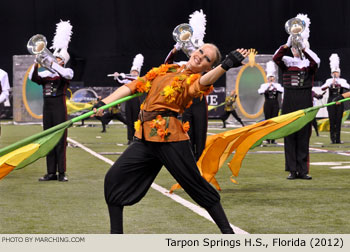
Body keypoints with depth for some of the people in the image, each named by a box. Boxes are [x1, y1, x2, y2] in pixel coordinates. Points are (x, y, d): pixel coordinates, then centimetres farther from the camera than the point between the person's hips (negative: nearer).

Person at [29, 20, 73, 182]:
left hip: (59, 108, -5)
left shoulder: (67, 72, 2)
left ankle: (62, 173, -4)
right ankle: (51, 172, 8)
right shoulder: (46, 74, 14)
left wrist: (50, 63, -23)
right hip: (47, 108, 5)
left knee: (60, 140, -6)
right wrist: (37, 63, -15)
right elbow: (33, 78, -1)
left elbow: (66, 74, -22)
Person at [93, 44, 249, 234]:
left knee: (196, 185, -4)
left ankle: (227, 232, 8)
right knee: (114, 179, 1)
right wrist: (103, 103, 11)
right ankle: (116, 234, 12)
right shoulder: (165, 70, 17)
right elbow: (134, 86, 19)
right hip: (145, 139, 6)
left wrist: (226, 65, -44)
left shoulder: (192, 80, -1)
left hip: (169, 137, -6)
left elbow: (204, 82, -25)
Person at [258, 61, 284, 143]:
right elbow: (260, 92, -15)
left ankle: (273, 139, 2)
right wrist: (267, 87, -21)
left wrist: (275, 87, -20)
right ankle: (268, 139, 4)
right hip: (267, 104, -1)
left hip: (275, 104, 1)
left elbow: (282, 91, -12)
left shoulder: (277, 85, 6)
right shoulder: (264, 85, 4)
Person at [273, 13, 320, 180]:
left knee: (304, 135, 0)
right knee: (289, 135, 0)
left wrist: (304, 48, -26)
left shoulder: (309, 63, 6)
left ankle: (303, 170, 4)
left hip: (305, 102, 0)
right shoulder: (287, 62, 7)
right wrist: (288, 44, -26)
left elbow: (316, 61, -18)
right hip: (289, 102, 1)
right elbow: (276, 57, -14)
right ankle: (292, 170, 4)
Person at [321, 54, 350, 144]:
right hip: (331, 102, -1)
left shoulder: (342, 81, 7)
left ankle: (338, 139, 4)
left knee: (338, 120, 0)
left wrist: (340, 84, -25)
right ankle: (332, 138, -1)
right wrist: (330, 84, -26)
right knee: (332, 120, -5)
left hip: (339, 102, 1)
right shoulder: (329, 81, 6)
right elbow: (322, 88, -9)